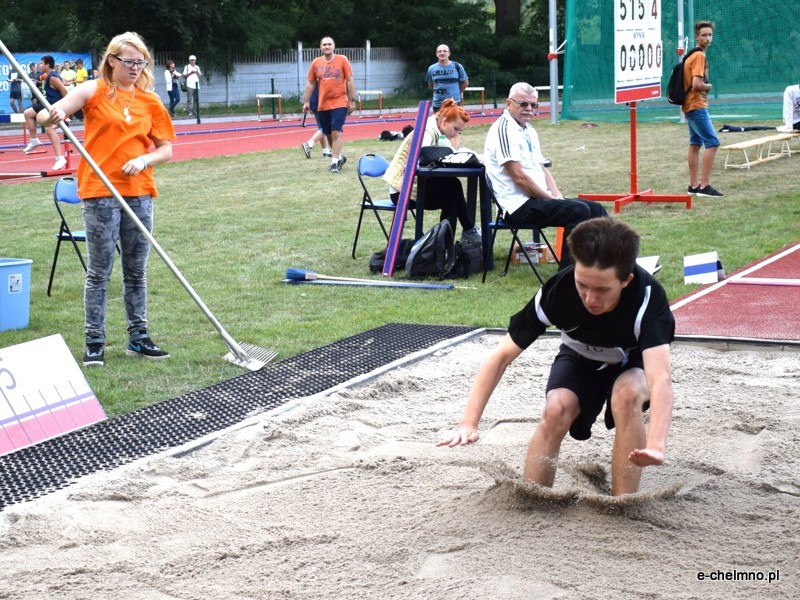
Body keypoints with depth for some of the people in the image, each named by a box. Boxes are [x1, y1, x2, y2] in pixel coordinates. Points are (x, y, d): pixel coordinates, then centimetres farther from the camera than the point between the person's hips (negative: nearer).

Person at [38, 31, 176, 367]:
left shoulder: (150, 101, 9)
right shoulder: (94, 91, -1)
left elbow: (166, 149, 9)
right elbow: (45, 116, -9)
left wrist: (144, 160, -11)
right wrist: (52, 116, -33)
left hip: (139, 193, 4)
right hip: (99, 192, -4)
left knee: (136, 271, 10)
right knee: (99, 272, -1)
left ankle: (138, 338, 19)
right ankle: (95, 343, 6)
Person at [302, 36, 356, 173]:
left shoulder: (342, 60, -2)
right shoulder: (316, 63, 5)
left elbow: (349, 81, -1)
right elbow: (310, 83, 11)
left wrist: (352, 100, -3)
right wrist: (306, 101, 7)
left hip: (339, 103, -4)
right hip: (322, 105, 4)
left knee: (336, 132, -12)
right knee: (328, 134, 11)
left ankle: (335, 162, -10)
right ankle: (339, 157, 31)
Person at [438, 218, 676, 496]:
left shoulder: (649, 298, -37)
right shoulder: (557, 291, -31)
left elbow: (660, 378, -51)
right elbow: (501, 356, -24)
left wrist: (656, 446, -68)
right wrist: (469, 423, -34)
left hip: (633, 364, -1)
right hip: (580, 359, 2)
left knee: (627, 395, -34)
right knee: (556, 409, -29)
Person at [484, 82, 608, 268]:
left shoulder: (529, 130, 19)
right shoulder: (504, 129, -11)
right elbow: (519, 177, -17)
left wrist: (558, 197, 4)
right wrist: (551, 200, -12)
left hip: (537, 200, 10)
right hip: (519, 205, -10)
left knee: (596, 209, 2)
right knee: (578, 210, -25)